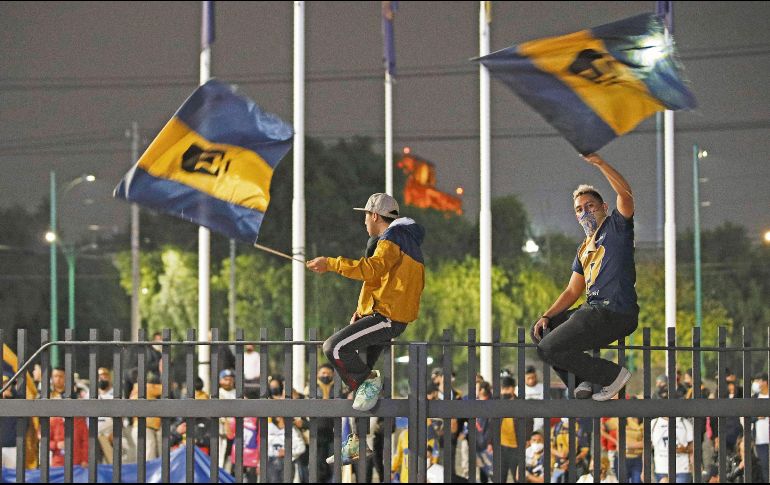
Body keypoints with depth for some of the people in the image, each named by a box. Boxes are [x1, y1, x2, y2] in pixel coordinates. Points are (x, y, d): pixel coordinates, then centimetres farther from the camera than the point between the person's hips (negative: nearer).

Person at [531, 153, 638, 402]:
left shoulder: (616, 227, 2)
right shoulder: (584, 250, 24)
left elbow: (625, 194, -19)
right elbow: (572, 292, 21)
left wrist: (598, 162, -24)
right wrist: (547, 316, 6)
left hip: (616, 313, -9)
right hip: (594, 311, 9)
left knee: (548, 348, -15)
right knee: (539, 330, 14)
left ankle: (613, 374, -5)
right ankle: (583, 382, 2)